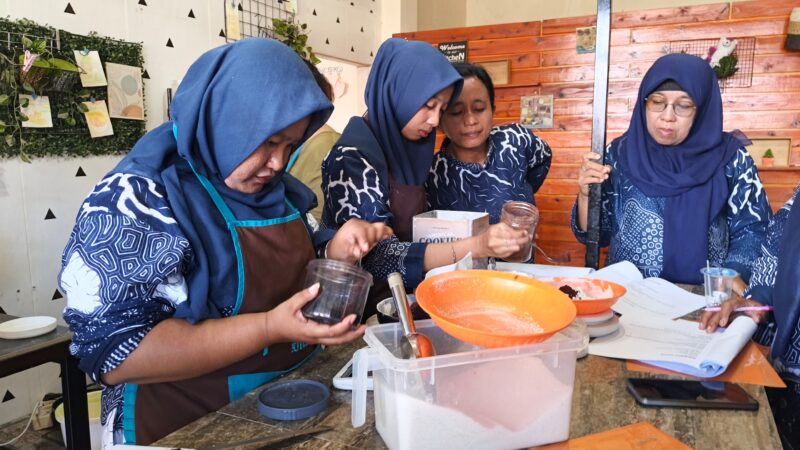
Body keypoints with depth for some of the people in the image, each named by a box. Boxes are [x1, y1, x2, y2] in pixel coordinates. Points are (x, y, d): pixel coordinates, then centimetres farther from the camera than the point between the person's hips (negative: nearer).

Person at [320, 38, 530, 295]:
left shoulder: (405, 149, 5)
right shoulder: (351, 159, -16)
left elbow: (412, 232, 7)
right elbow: (381, 257, -21)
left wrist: (489, 241, -2)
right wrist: (476, 247, -27)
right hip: (368, 303, -6)